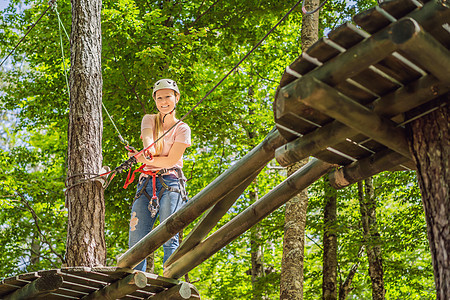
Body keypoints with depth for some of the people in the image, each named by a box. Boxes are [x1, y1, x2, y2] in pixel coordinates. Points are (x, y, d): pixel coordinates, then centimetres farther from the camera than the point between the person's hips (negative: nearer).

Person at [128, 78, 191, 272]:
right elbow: (147, 138, -9)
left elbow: (171, 161, -4)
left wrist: (145, 159, -12)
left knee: (169, 238, -15)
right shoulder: (149, 120, 15)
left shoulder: (182, 129, 7)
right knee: (136, 242, -6)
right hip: (146, 184, 3)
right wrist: (148, 149, -31)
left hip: (170, 184, -3)